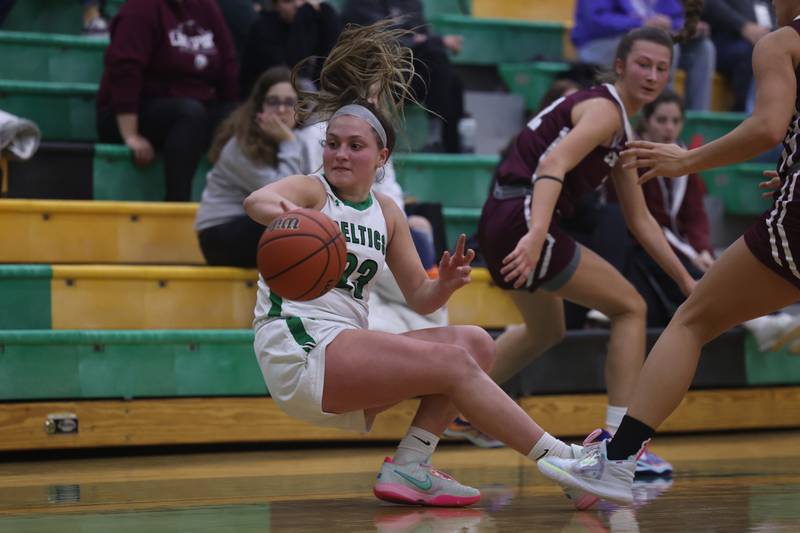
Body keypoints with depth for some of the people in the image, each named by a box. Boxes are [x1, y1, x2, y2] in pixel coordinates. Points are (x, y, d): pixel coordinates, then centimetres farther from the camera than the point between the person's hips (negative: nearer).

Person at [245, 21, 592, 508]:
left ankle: (410, 468, -12)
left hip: (350, 358, 8)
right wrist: (286, 215, -52)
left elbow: (420, 299, 20)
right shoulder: (310, 190, -3)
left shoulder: (386, 213, 16)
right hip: (298, 352, -8)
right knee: (453, 362, -19)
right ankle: (566, 461, -15)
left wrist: (445, 284, -5)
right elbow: (256, 201, -28)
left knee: (476, 343, -5)